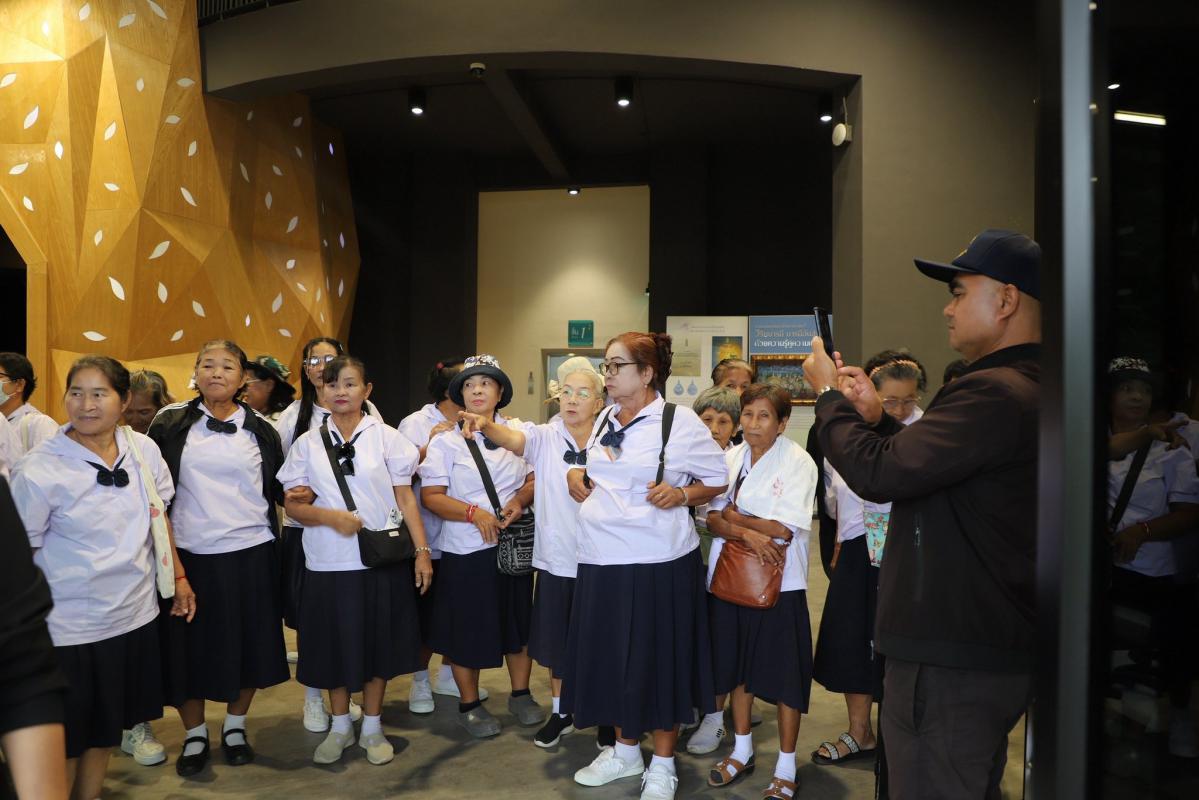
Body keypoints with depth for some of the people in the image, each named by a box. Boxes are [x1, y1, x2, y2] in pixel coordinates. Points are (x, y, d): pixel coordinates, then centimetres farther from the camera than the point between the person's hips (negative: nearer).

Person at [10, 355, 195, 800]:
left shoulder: (144, 450, -3)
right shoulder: (38, 470, -15)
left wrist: (179, 577, 11)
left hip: (134, 613, 4)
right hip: (68, 626, -4)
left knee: (106, 730, 19)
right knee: (65, 741, 12)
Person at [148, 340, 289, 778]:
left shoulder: (260, 430, 5)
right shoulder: (170, 423, 2)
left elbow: (278, 488, 10)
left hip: (250, 553, 1)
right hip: (190, 554, 0)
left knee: (247, 643, 8)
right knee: (190, 646, 6)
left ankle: (235, 726, 28)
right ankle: (195, 734, 26)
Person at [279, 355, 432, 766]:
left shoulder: (387, 437, 0)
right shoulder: (307, 443, 3)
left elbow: (405, 498, 0)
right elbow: (293, 504, 2)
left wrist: (422, 550, -6)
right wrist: (331, 517, -17)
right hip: (328, 562, 1)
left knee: (378, 643, 9)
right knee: (335, 644, 10)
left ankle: (372, 727, 27)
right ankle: (340, 726, 31)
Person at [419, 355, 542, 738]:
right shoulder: (446, 441, -4)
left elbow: (536, 479, 8)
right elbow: (431, 496, -7)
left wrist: (520, 500, -13)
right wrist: (474, 513, -19)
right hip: (465, 549, -2)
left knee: (519, 621, 14)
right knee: (468, 629, 7)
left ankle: (520, 694, 33)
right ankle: (469, 705, 27)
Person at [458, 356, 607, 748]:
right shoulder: (545, 438, -3)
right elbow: (513, 438, -24)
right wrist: (486, 425, -43)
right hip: (555, 558, 1)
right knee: (557, 640, 14)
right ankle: (561, 712, 34)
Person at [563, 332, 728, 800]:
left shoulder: (680, 421, -9)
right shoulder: (605, 419, 10)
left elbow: (719, 480, -3)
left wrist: (681, 495, -19)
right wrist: (576, 475, 4)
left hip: (658, 561, -6)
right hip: (601, 559, 6)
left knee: (657, 659, 6)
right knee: (612, 656, 14)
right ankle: (625, 751, 35)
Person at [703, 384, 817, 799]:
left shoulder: (798, 462, -10)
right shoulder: (731, 458, 5)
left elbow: (785, 528, -16)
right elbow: (713, 518, 0)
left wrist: (735, 516, -6)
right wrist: (748, 533, -19)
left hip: (778, 579, -4)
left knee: (784, 672, 4)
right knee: (737, 663, 15)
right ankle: (742, 750, 33)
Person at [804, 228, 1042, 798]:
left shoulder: (993, 393, -24)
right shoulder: (1028, 388, 12)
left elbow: (878, 473, -26)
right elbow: (922, 465, 19)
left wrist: (829, 395, -10)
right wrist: (876, 416, 7)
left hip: (950, 660, -11)